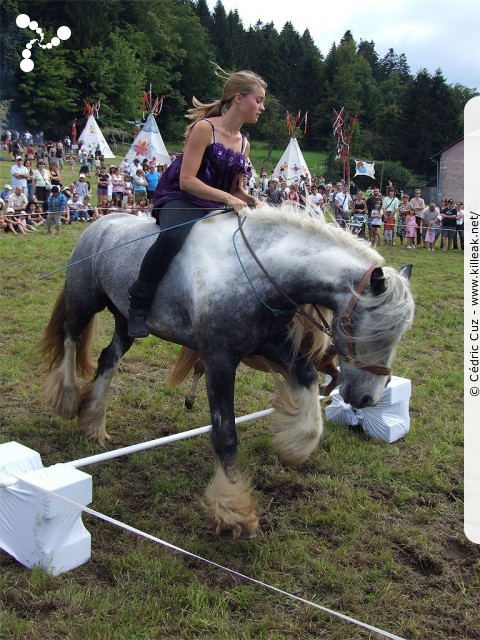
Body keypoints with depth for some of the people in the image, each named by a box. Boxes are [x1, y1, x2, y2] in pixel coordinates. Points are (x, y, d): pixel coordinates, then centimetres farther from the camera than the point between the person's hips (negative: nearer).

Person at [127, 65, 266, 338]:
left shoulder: (244, 143, 13)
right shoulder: (205, 128, -11)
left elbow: (235, 188, 18)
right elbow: (186, 181, -18)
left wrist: (251, 200, -4)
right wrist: (228, 198, -25)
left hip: (214, 208, 8)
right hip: (179, 200, -7)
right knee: (173, 237, -38)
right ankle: (138, 306, -25)